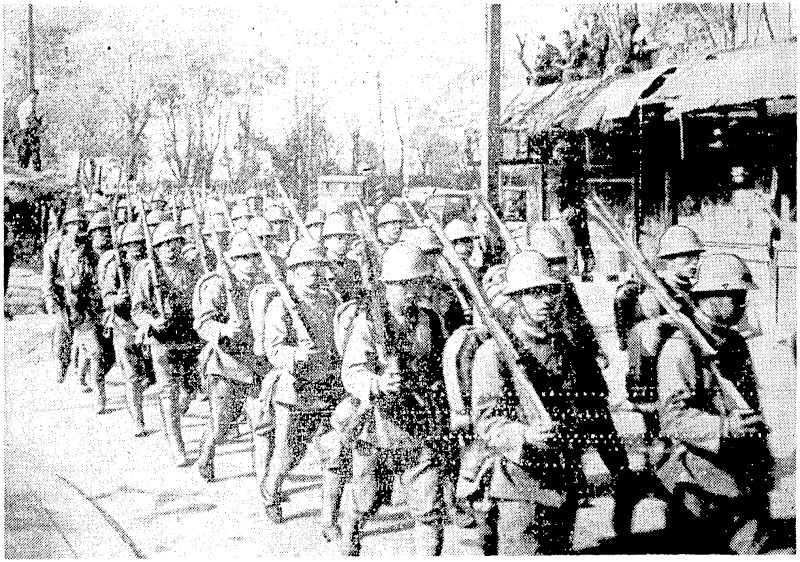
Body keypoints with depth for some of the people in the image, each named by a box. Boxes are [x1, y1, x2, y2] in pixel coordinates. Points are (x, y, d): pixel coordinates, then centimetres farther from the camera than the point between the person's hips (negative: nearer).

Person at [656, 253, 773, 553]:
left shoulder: (737, 344, 13)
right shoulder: (680, 348, -14)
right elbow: (675, 415, -22)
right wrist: (724, 428, -34)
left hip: (746, 480, 8)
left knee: (746, 547, 12)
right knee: (700, 549, -2)